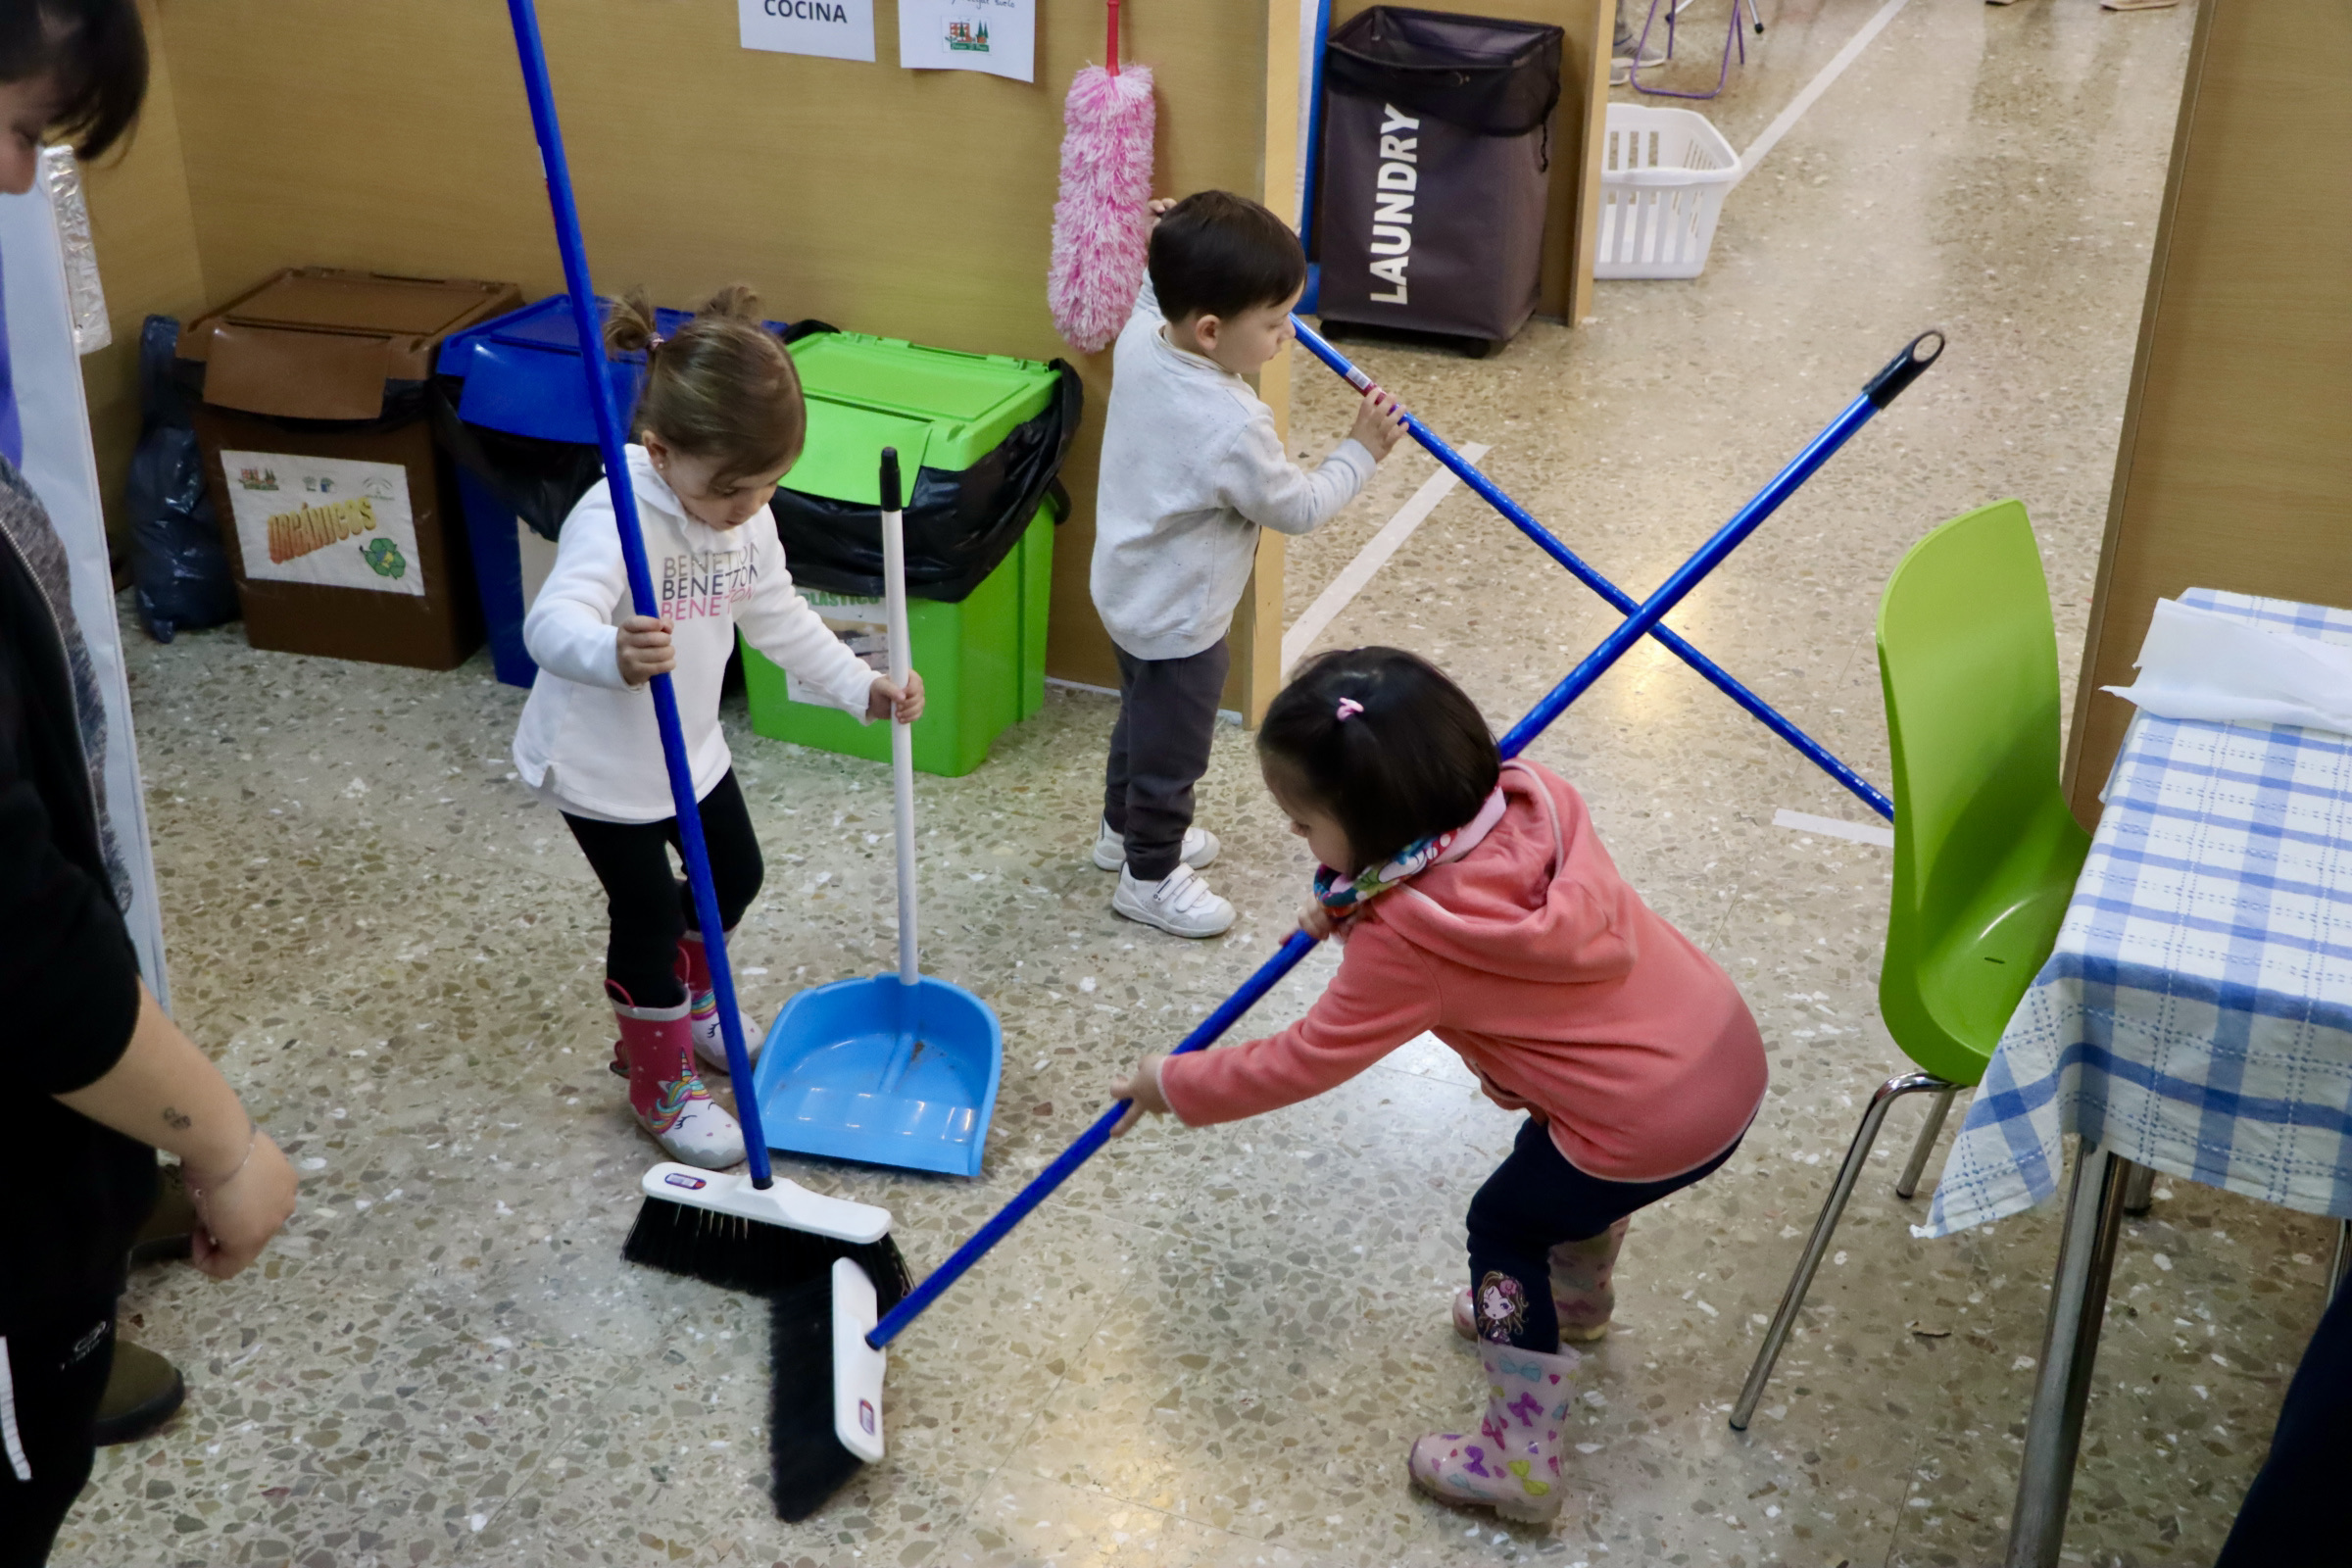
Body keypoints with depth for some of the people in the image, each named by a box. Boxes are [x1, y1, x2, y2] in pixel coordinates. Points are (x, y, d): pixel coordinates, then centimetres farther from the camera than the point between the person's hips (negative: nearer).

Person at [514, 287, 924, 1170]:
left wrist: (861, 686, 0)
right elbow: (552, 623, -48)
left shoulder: (747, 518, -8)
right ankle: (659, 1084, 30)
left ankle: (685, 1004, 52)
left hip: (689, 746, 8)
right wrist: (614, 653, -69)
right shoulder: (616, 520, -33)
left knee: (735, 876, 22)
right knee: (650, 914, 6)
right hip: (600, 763, -7)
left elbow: (781, 620, 7)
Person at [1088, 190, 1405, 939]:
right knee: (1172, 750, 14)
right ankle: (1150, 875, 34)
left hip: (1132, 591, 9)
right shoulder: (1231, 427, -36)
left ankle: (1124, 828, 52)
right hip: (1179, 617, -9)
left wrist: (1180, 255, 5)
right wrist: (1360, 453, -9)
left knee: (1144, 716, 30)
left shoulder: (1140, 342, -15)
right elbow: (1298, 509, -20)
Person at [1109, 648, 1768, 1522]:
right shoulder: (1533, 795, -7)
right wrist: (1352, 900, 7)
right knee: (1560, 1154, 33)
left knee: (1506, 1228, 15)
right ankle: (1575, 1303, 60)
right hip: (1730, 1048, 8)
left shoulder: (1403, 942, -24)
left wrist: (1175, 1084, 2)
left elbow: (1302, 1063, -12)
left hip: (1658, 1126, -8)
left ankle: (1518, 1463, 25)